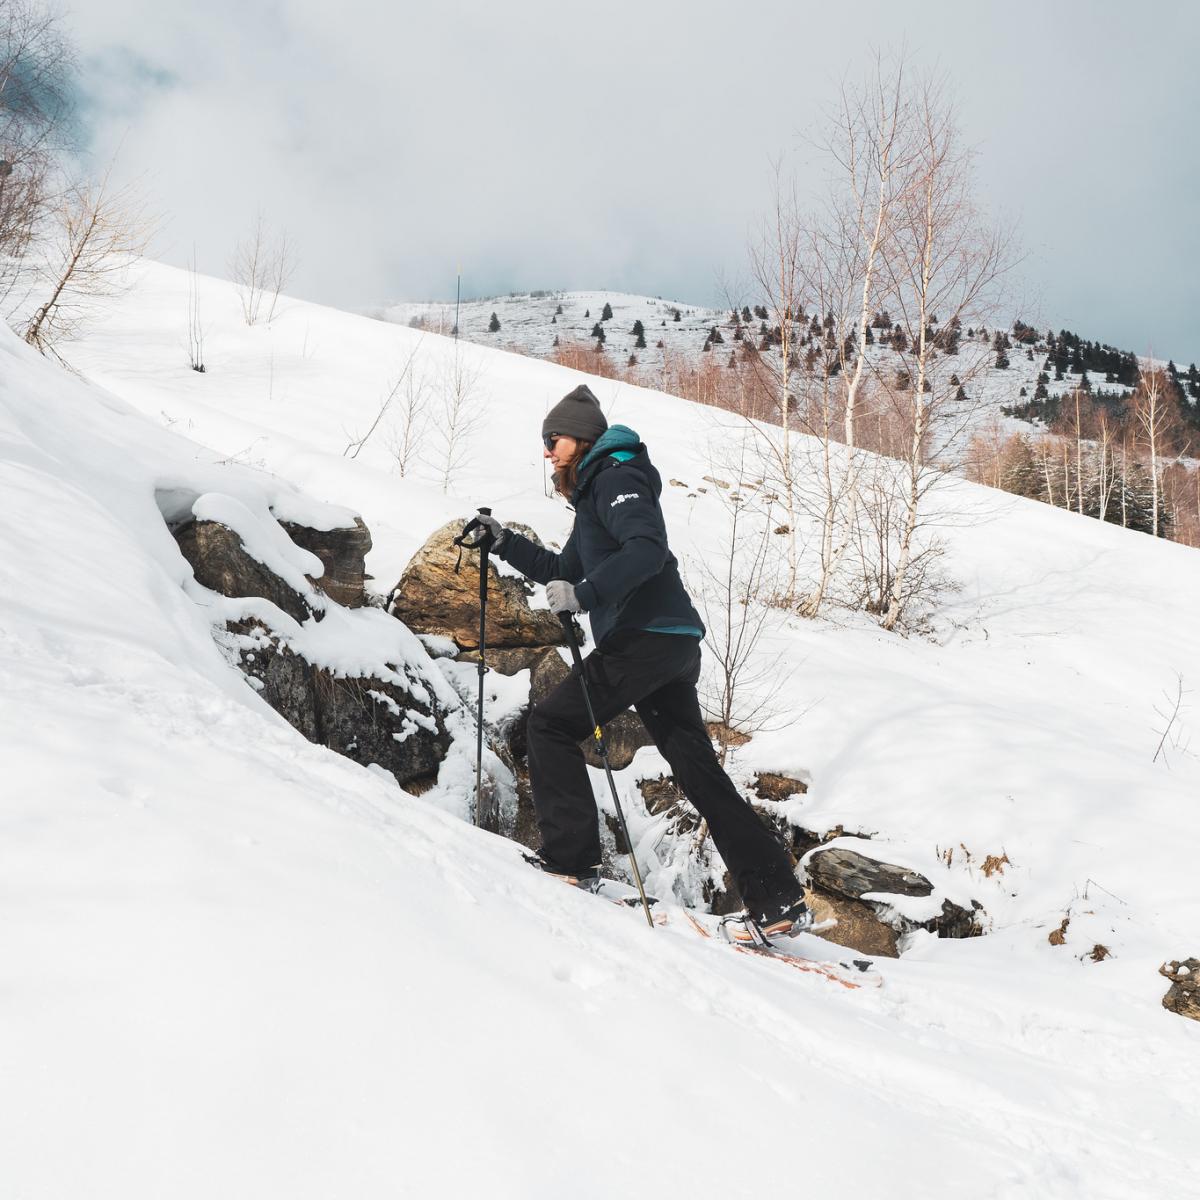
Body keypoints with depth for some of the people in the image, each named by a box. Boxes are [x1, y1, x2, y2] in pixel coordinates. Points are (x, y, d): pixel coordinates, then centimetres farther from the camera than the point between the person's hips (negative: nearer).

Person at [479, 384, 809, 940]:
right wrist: (505, 542, 27)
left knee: (551, 723, -5)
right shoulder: (593, 492, 27)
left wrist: (586, 594, -28)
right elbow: (563, 572, 35)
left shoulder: (615, 475, -4)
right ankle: (778, 899, 6)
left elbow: (647, 548, -21)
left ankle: (569, 857, -5)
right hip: (671, 644, 10)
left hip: (645, 635, -10)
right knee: (700, 772, 7)